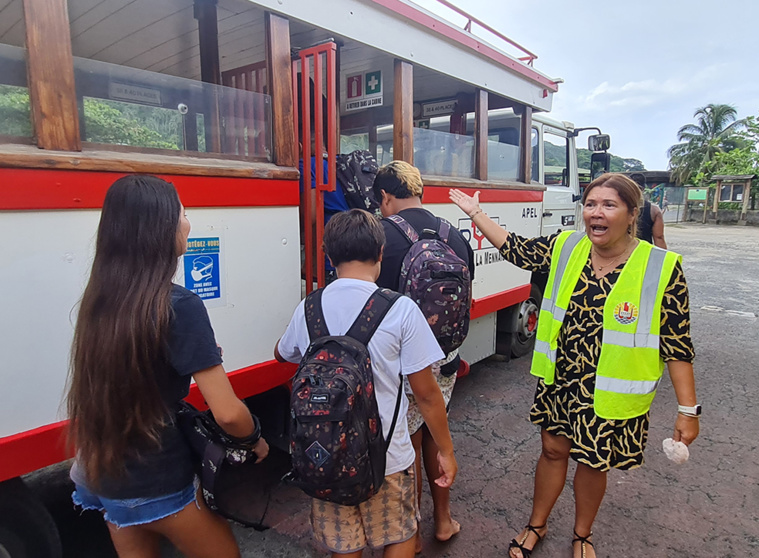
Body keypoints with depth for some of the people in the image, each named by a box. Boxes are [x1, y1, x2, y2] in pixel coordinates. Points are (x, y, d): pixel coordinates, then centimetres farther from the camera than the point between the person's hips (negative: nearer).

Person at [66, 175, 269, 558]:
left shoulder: (99, 299, -4)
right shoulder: (179, 306, -25)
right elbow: (227, 413, -25)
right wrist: (255, 441, -5)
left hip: (101, 475, 6)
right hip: (158, 484, -6)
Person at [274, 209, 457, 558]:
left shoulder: (308, 309, -7)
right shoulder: (400, 309, -17)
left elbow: (282, 355, 15)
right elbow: (426, 394, -12)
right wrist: (446, 451, 1)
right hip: (389, 458, -2)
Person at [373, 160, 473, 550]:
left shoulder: (381, 234, -16)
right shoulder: (455, 236, 2)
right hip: (445, 358, 6)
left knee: (408, 446, 12)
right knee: (435, 434, 24)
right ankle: (443, 520, 40)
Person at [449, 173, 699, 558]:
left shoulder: (662, 269, -15)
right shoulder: (565, 248, -6)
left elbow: (677, 345, -12)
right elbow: (515, 250, 5)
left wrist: (688, 409, -10)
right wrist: (475, 211, 8)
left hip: (611, 394, -2)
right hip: (558, 381, 3)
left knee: (593, 462, 17)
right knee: (553, 449, 18)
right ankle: (536, 525, 43)